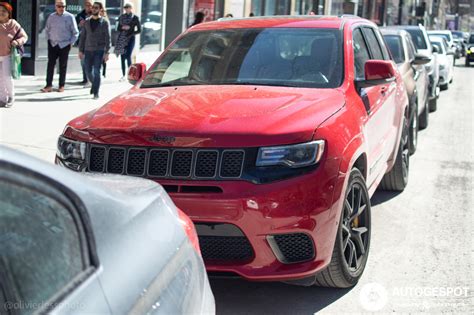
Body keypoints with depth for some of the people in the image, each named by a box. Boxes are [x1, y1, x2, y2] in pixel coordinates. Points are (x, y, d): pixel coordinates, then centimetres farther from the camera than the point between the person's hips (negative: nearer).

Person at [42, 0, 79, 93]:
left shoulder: (70, 17, -4)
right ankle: (48, 86, 0)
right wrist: (48, 39, 8)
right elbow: (47, 29, 18)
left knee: (63, 66, 4)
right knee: (50, 64, -1)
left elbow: (75, 33, -1)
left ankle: (61, 86, 12)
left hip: (64, 45, -2)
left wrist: (71, 43, -5)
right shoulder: (51, 17, 5)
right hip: (52, 44, 2)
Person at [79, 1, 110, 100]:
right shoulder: (87, 22, 8)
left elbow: (108, 38, -5)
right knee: (88, 72, 6)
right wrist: (80, 51, 4)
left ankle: (96, 93, -8)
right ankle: (94, 84, 35)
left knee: (96, 71, -12)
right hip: (88, 51, 4)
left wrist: (106, 53, -13)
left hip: (99, 51, -4)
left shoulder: (104, 22, -2)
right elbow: (82, 37, 10)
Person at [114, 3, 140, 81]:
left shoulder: (135, 18, 0)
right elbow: (118, 29, 11)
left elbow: (139, 30, -1)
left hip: (130, 39, -4)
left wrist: (131, 34, -12)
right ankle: (123, 75, 11)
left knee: (128, 56, -18)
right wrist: (122, 27, -9)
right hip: (122, 39, 4)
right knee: (122, 57, 4)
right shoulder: (121, 17, 10)